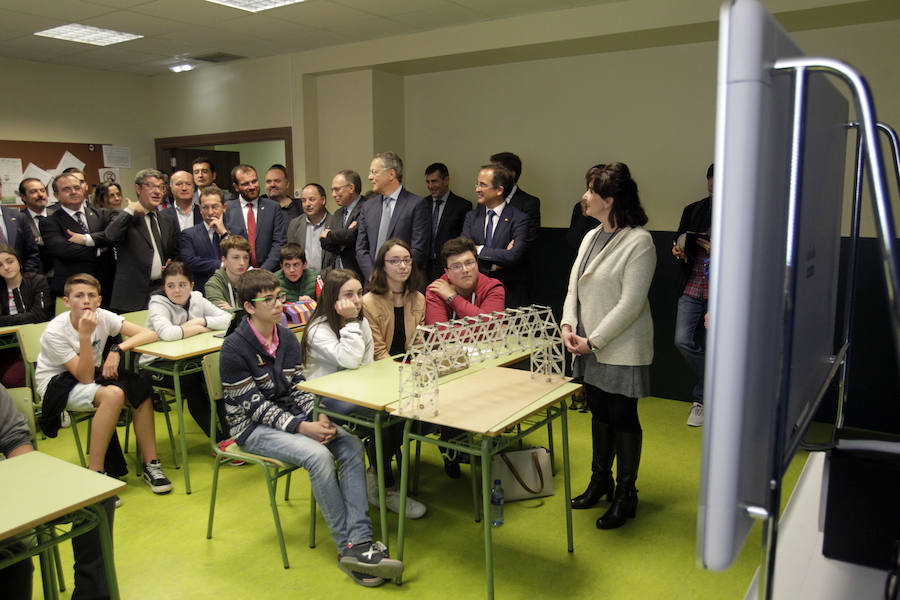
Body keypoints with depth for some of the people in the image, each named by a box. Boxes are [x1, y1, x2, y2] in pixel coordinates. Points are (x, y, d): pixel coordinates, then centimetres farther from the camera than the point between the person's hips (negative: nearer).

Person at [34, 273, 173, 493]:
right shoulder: (54, 333, -22)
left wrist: (118, 349, -28)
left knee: (140, 389, -23)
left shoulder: (102, 317, -11)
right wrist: (85, 335, -34)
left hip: (92, 373, 5)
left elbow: (149, 334, -14)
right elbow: (85, 377, -26)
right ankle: (95, 472, -25)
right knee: (113, 394, -33)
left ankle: (151, 464, -15)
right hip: (57, 383, -5)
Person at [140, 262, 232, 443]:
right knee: (189, 382, -30)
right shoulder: (158, 304, -14)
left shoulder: (197, 300, 2)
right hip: (156, 364, -5)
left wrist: (202, 321, -19)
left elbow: (228, 319, -7)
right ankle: (218, 439, -20)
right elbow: (167, 333, -36)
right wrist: (197, 328, -20)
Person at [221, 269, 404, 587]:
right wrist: (302, 428, -24)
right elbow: (254, 405, -16)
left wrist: (319, 418, -14)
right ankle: (348, 547, -17)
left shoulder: (287, 338, 6)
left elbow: (299, 387, 6)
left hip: (291, 416, 6)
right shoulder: (235, 349, -14)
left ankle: (360, 543, -22)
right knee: (318, 455, -30)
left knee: (352, 446, -18)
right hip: (254, 428, -6)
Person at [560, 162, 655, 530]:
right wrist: (568, 324, -4)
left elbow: (631, 303, -19)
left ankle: (625, 496, 21)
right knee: (599, 413, 18)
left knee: (622, 417, 4)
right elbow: (575, 284, 12)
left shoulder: (638, 242, -15)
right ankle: (600, 482, 35)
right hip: (589, 346, 7)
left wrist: (594, 341, -18)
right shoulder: (591, 237, 10)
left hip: (621, 349, -7)